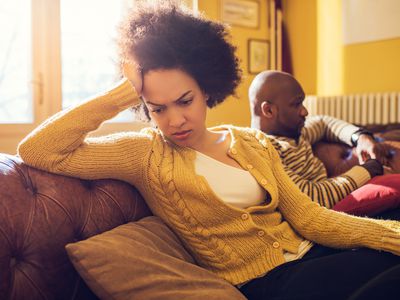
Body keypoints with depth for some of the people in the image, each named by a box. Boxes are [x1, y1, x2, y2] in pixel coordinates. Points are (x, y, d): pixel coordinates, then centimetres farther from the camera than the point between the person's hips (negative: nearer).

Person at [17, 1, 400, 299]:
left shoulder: (254, 143, 8)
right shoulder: (146, 154, -4)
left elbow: (308, 216, 2)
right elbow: (36, 150, -14)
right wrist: (125, 92, -13)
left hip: (307, 254, 6)